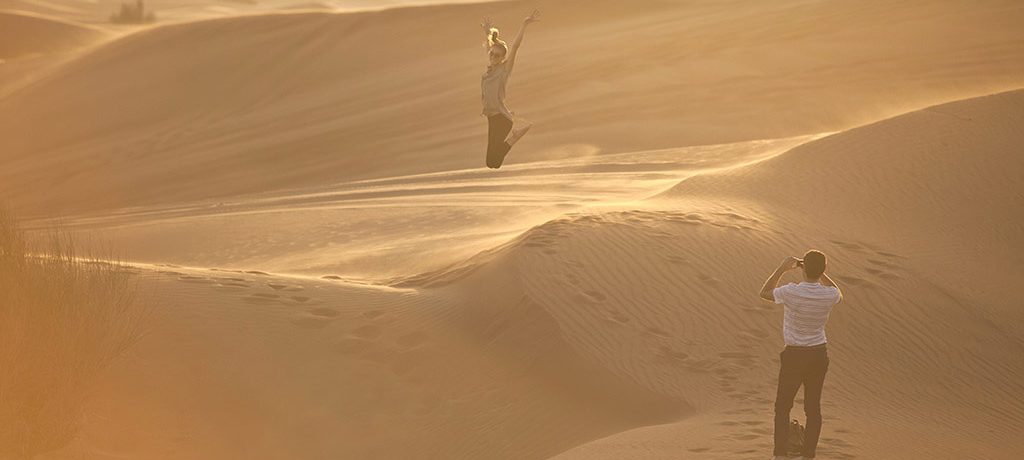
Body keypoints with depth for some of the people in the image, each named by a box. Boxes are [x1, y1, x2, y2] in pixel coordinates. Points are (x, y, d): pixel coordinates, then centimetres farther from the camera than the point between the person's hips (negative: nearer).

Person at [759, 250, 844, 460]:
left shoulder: (792, 292, -22)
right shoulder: (829, 295, -12)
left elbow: (764, 293, -1)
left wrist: (782, 269, 1)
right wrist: (820, 273, 11)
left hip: (794, 356, -3)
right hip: (819, 354, 3)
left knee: (782, 406, 9)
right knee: (813, 406, 12)